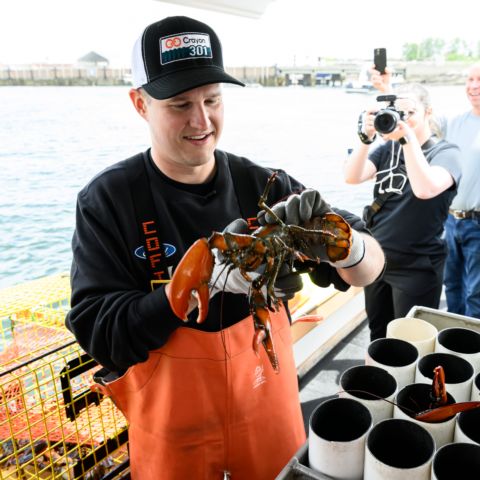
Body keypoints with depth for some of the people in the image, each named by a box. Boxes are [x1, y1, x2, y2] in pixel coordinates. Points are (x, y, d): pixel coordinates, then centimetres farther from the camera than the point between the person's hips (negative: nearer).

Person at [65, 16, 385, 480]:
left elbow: (370, 268, -12)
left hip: (269, 411, 2)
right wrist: (206, 278, -34)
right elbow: (100, 336, -21)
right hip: (172, 433, -1)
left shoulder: (263, 185, -12)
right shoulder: (106, 200, -16)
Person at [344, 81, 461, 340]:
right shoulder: (388, 147, 4)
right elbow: (352, 177, -10)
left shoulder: (445, 151, -9)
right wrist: (366, 138, -21)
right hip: (377, 258, 5)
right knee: (378, 337, 20)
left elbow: (425, 189, -30)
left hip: (417, 266, -4)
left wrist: (408, 137, -29)